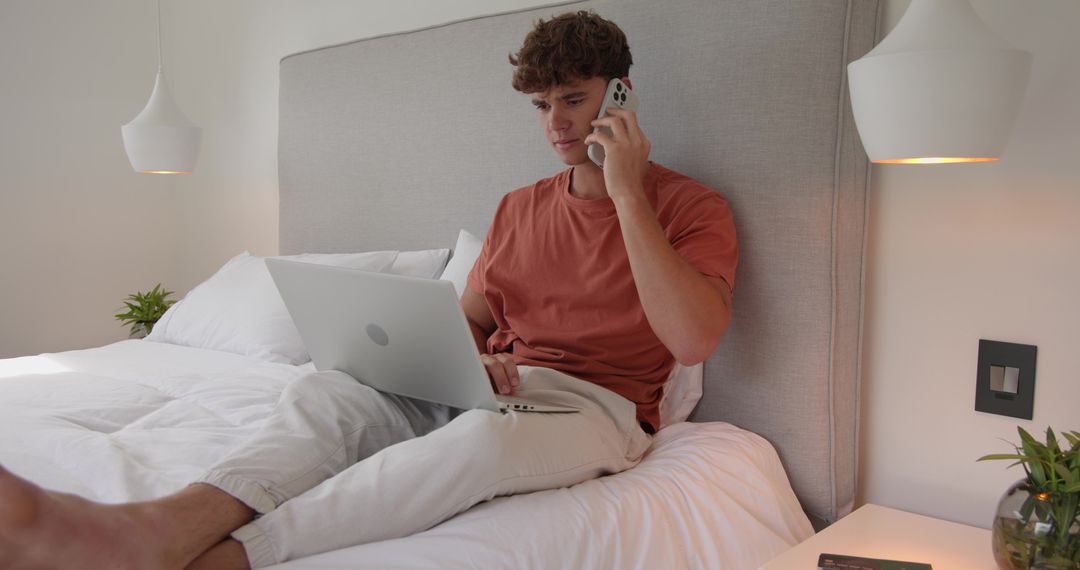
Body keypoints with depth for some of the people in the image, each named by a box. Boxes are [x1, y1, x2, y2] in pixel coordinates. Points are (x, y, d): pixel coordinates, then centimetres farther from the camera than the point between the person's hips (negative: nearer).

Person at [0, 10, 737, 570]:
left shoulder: (692, 208, 0)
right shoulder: (519, 207, 18)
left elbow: (693, 340, -18)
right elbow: (470, 319, 19)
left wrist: (626, 193, -16)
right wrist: (469, 359, -7)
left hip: (595, 407, -5)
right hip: (494, 391, 5)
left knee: (483, 436, -40)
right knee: (322, 390, -21)